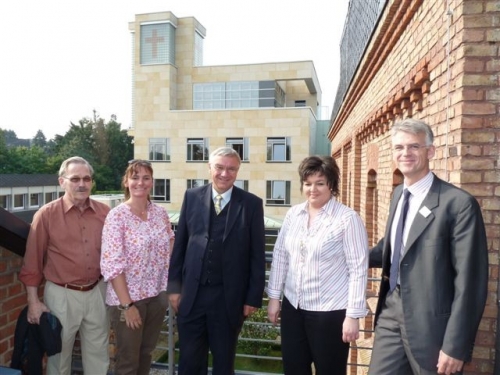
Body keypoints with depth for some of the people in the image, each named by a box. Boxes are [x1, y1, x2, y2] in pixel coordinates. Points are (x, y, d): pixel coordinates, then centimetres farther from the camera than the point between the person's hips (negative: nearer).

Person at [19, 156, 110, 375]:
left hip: (97, 292, 3)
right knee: (59, 355, 16)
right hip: (62, 294, -2)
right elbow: (32, 262, -5)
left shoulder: (104, 212, -2)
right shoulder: (46, 214, -10)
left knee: (98, 354, 17)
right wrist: (33, 302, -5)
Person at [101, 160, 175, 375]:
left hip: (157, 296, 5)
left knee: (146, 354, 20)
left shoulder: (161, 214, 1)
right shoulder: (117, 216, -14)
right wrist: (127, 304, -17)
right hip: (128, 298, -4)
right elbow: (111, 265, -17)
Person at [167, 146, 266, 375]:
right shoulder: (192, 197, 2)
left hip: (229, 297, -1)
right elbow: (180, 244, 5)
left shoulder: (251, 203, -4)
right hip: (192, 294, 2)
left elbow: (257, 255, -3)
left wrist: (253, 297, -5)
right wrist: (174, 285, 3)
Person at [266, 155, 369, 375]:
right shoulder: (293, 213, 3)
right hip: (293, 307, 5)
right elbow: (280, 255, 8)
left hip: (331, 312, -5)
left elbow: (358, 269, -12)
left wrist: (353, 315, -13)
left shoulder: (348, 218, -13)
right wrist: (274, 296, 8)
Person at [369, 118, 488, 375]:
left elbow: (470, 282, -16)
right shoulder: (398, 194, 7)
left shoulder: (459, 203, -16)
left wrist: (455, 346, -15)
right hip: (391, 312, 6)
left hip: (430, 323, -6)